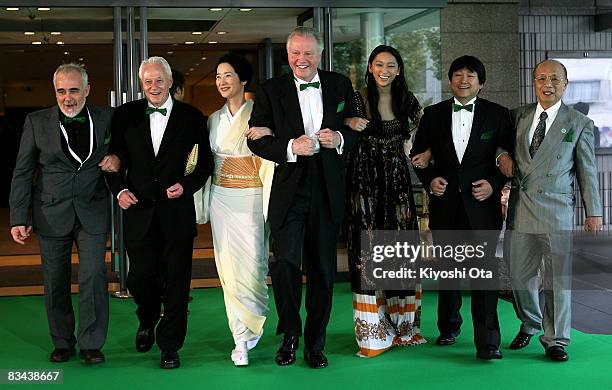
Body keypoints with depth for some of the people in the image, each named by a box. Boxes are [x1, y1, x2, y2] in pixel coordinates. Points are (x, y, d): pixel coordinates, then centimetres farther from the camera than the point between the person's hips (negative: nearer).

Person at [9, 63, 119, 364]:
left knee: (94, 277, -6)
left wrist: (117, 159, -8)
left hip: (92, 211, 0)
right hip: (52, 212, 1)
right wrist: (18, 218, -4)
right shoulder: (37, 122, 0)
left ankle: (91, 344, 6)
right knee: (55, 282, 8)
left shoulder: (105, 118, 1)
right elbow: (22, 173, 1)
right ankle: (62, 342, 23)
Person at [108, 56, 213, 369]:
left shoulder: (191, 117, 2)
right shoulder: (126, 115, 5)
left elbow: (206, 162, 7)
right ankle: (147, 321, 38)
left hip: (177, 211, -1)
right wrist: (119, 189, -6)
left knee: (176, 281, 3)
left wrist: (187, 185, -8)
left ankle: (170, 346, 16)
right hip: (139, 210, 1)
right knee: (140, 276, 4)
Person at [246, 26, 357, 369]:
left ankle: (315, 344, 22)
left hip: (328, 192, 2)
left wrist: (340, 138, -8)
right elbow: (256, 140, -2)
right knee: (285, 261, -15)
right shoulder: (271, 91, 3)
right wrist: (291, 147, -18)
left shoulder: (340, 86, 9)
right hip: (289, 190, -2)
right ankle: (290, 335, 8)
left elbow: (358, 129, 13)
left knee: (323, 269, 8)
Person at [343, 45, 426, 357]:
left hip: (397, 182, 3)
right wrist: (347, 124, -20)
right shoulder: (357, 99, -3)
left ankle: (402, 325, 16)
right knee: (368, 250, -3)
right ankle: (373, 331, 4)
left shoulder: (407, 101, 7)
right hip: (365, 183, -3)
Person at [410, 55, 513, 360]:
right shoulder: (433, 115, 7)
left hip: (482, 204, -2)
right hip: (445, 203, 2)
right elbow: (418, 153, 12)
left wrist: (494, 183, -10)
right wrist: (429, 179, -4)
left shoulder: (497, 115, 3)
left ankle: (487, 341, -5)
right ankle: (449, 326, 31)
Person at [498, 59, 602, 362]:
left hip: (557, 212, -3)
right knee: (520, 276, 9)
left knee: (558, 279, 1)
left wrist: (593, 212, 6)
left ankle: (555, 341, 14)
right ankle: (529, 325, 33)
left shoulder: (579, 124, 4)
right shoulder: (518, 116, 10)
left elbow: (587, 172, 7)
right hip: (520, 210, 3)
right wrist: (502, 154, -3)